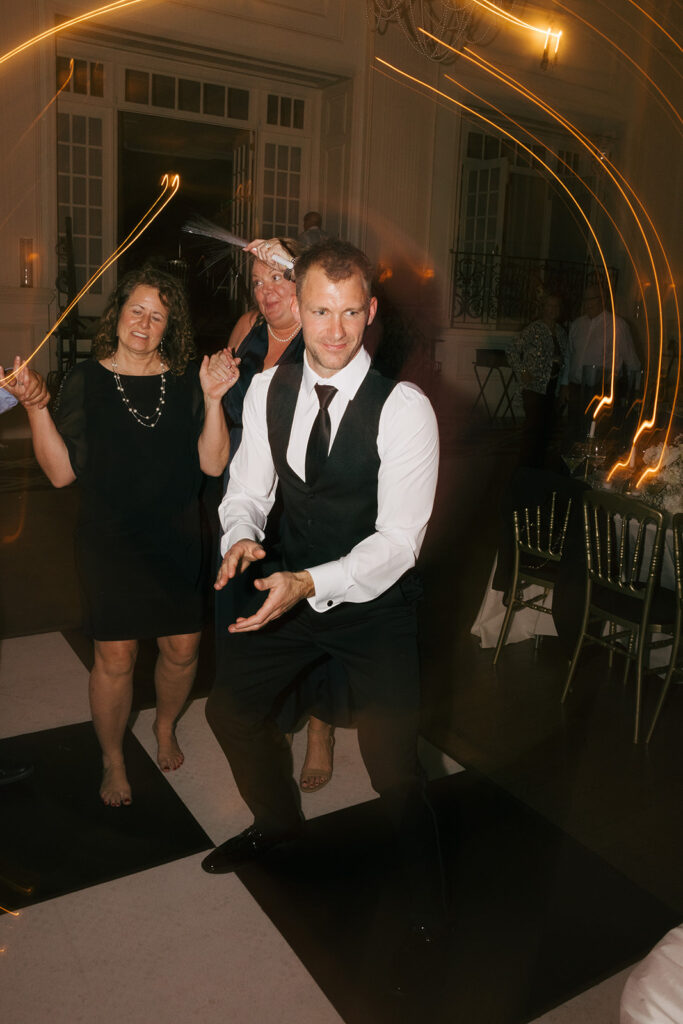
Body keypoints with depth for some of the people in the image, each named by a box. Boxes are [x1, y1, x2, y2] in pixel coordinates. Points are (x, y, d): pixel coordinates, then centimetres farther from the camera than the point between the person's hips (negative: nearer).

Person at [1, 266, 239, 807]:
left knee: (183, 649, 12)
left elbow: (213, 464, -7)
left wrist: (213, 398, -17)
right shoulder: (86, 381, -3)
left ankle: (166, 727, 43)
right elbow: (62, 472, -8)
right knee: (116, 657, 5)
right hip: (110, 540, -2)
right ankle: (113, 759, 31)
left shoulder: (186, 381, 2)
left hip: (178, 539, 2)